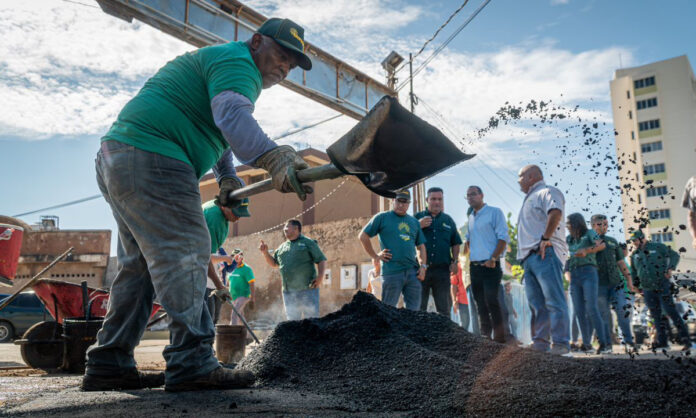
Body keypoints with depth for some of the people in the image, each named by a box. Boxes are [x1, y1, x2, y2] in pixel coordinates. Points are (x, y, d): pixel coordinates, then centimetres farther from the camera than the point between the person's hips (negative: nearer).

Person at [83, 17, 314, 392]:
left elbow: (213, 129, 36)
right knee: (183, 256, -12)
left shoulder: (216, 60, 29)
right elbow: (231, 114, -28)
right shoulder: (237, 61, -6)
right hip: (151, 160, -11)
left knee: (139, 264, 12)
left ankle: (108, 365, 16)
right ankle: (191, 366, -12)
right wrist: (272, 157, -43)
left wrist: (227, 180, 24)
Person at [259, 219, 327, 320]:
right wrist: (265, 252, 11)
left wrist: (320, 276, -16)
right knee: (292, 321, 11)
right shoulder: (282, 247, 18)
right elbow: (274, 263, 26)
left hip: (307, 289, -5)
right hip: (288, 292, 6)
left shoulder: (308, 243, 2)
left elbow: (322, 260, -1)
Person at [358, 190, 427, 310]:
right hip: (391, 272, -5)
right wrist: (375, 257, -2)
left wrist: (423, 266, 7)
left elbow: (421, 246, 21)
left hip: (413, 272, 5)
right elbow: (363, 236, 2)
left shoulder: (414, 222, 17)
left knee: (414, 311, 7)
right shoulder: (382, 217, 3)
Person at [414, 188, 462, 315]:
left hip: (442, 270, 2)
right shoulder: (417, 217, 8)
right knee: (418, 307, 0)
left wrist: (454, 261, 5)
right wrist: (418, 226, -11)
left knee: (444, 308, 7)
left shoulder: (448, 220, 15)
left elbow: (455, 243, 18)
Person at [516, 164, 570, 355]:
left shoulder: (547, 192, 1)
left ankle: (561, 344, -13)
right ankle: (540, 342, 7)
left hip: (545, 254, -10)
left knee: (554, 300, -12)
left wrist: (545, 238, -22)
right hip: (530, 257, 10)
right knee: (536, 302, 6)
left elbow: (555, 212, -20)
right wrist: (524, 256, 18)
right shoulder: (530, 199, 31)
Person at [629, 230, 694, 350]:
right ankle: (662, 341, 9)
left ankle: (685, 339, -5)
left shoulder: (658, 247, 1)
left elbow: (674, 255, -1)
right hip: (647, 290, 5)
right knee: (656, 315, 5)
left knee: (671, 311, -9)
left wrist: (670, 268, -16)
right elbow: (633, 272, 24)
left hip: (662, 286, -4)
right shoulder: (634, 255, 14)